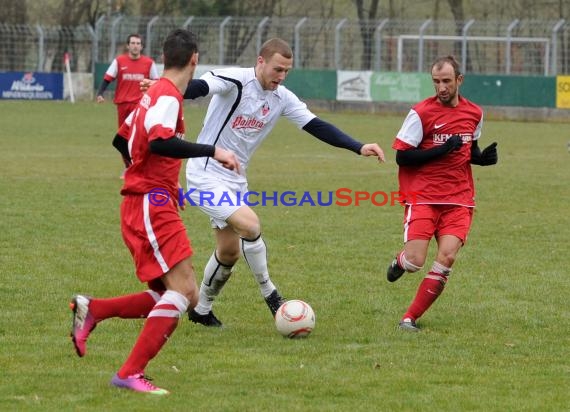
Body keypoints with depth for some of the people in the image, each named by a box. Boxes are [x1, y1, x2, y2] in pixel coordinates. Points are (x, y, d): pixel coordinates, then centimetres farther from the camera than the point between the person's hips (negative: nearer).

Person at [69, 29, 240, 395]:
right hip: (151, 205, -10)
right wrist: (212, 152, -28)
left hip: (153, 206, 10)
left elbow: (123, 141, 28)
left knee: (185, 297, 7)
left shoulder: (154, 94, 18)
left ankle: (91, 310, 7)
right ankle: (131, 374, -19)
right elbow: (160, 142, -29)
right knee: (184, 289, -17)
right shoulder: (168, 97, -12)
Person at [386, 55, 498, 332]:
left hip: (458, 199, 3)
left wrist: (483, 158, 2)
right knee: (415, 262, -14)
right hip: (422, 197, -3)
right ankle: (399, 262, 27)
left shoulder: (474, 114, 8)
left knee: (447, 257, -14)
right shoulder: (421, 113, -7)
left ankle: (411, 318, -1)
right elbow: (402, 156, -9)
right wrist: (441, 151, -19)